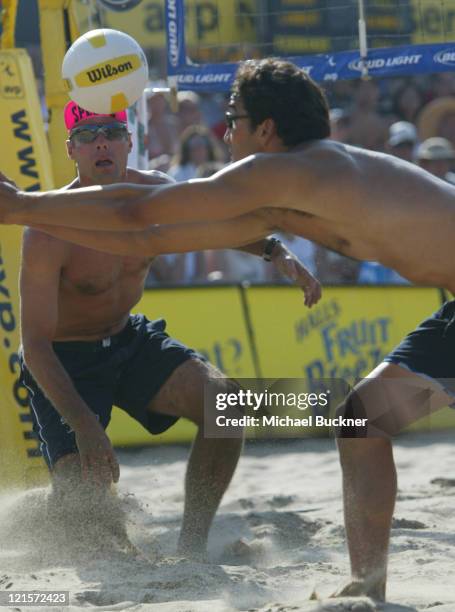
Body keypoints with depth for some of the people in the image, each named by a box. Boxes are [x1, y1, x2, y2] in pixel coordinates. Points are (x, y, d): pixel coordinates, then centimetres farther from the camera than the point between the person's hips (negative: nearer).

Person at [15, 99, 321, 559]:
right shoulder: (50, 229, -28)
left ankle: (192, 545, -7)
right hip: (64, 362, -6)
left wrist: (278, 253, -12)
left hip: (128, 339, 6)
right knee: (84, 497, -19)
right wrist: (83, 424, -40)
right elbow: (35, 343, -29)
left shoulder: (152, 192, -11)